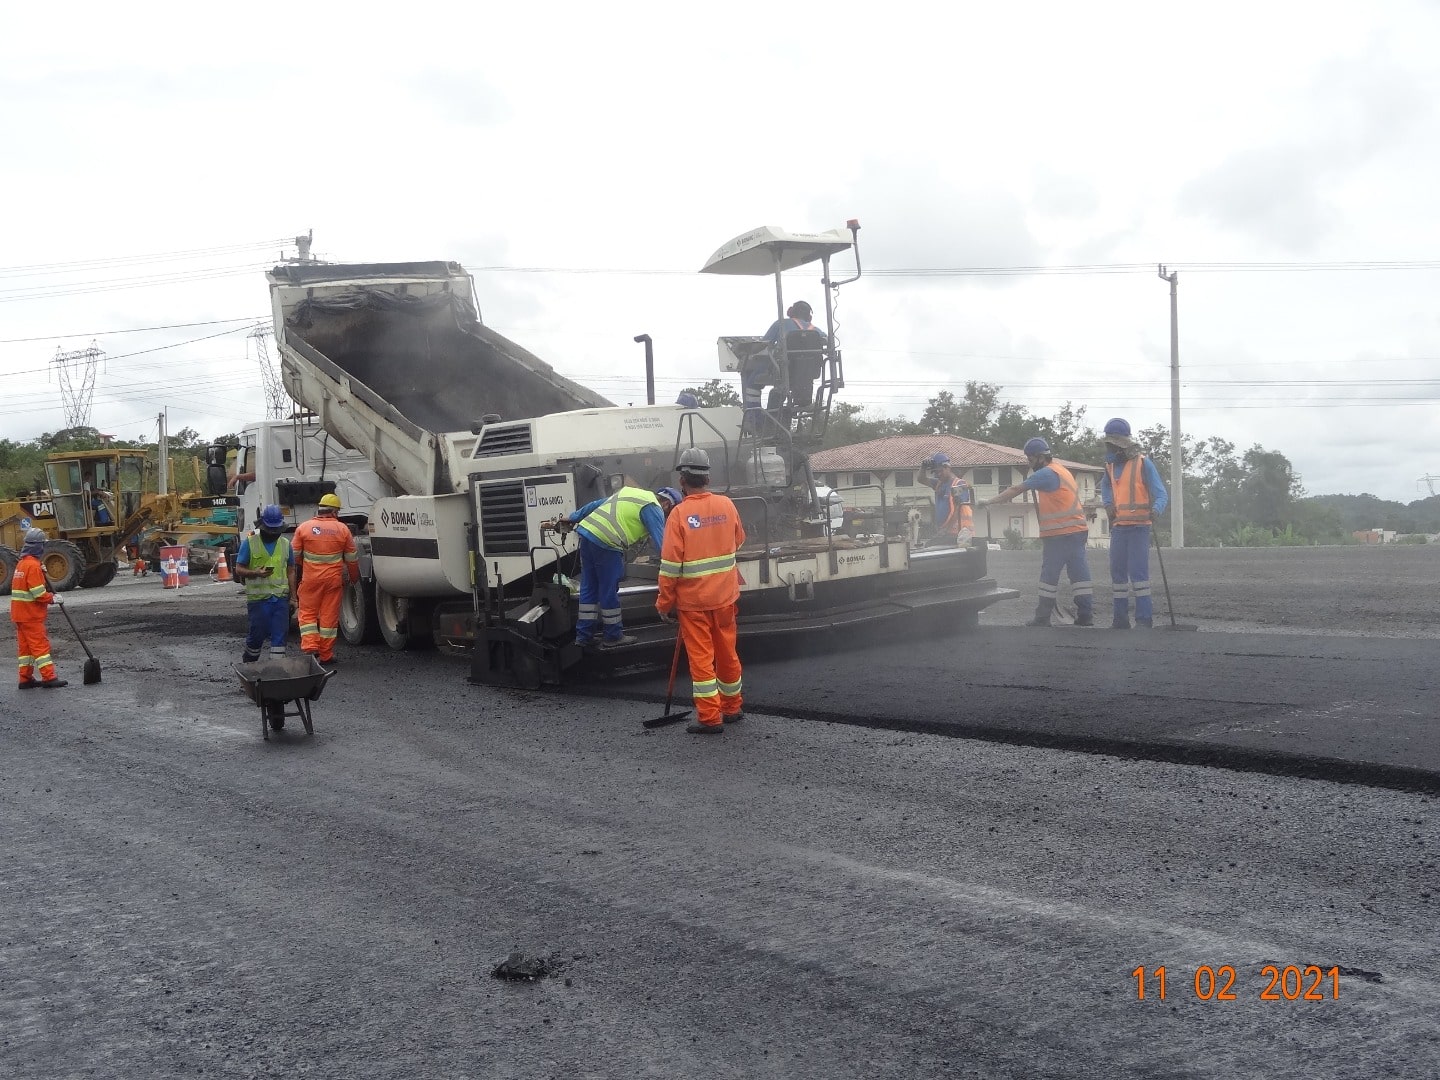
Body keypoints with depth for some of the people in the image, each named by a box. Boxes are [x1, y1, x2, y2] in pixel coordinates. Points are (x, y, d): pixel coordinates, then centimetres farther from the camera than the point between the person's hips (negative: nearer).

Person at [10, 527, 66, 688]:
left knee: (25, 645, 11)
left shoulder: (21, 563, 13)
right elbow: (38, 594, -21)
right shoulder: (33, 565, -18)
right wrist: (52, 598, -6)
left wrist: (42, 571, 5)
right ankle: (49, 678, -8)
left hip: (20, 613, 9)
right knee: (40, 644, -8)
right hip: (31, 614, -9)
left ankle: (26, 678, 15)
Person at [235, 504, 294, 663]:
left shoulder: (285, 544, 10)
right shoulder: (249, 542, -2)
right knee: (258, 633, 4)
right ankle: (248, 662, 26)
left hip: (281, 597, 3)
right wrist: (256, 573, -21)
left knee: (280, 634, -1)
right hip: (258, 598, -3)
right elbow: (239, 569, -2)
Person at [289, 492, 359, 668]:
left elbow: (295, 557, 3)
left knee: (307, 614, 11)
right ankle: (326, 655, 10)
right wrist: (354, 578, 21)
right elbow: (352, 559, 5)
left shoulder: (303, 528, -1)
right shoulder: (342, 529, -1)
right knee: (329, 617, 6)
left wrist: (295, 579, 19)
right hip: (333, 580, 0)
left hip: (310, 580, 0)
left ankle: (309, 646, -6)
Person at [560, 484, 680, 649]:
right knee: (609, 591, 4)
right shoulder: (654, 508, 0)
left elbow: (596, 504, 29)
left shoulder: (630, 491, 25)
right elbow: (660, 542, -6)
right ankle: (612, 636, 14)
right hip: (606, 543, -9)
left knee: (589, 588, 15)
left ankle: (583, 635, 21)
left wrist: (573, 517, 35)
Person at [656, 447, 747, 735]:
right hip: (725, 596, 5)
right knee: (727, 652, 17)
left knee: (701, 657, 2)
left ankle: (710, 718, 3)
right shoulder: (727, 505, -3)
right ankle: (733, 707, 30)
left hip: (692, 600, -5)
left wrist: (665, 602, -4)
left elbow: (670, 565, -14)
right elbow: (738, 541, 15)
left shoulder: (680, 514, -16)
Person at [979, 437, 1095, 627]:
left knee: (1049, 574, -1)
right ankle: (1086, 615, 4)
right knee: (1079, 572, 5)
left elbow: (1016, 489, -9)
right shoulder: (1059, 470, 19)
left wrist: (990, 501, -3)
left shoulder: (1047, 473, -11)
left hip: (1060, 534, -9)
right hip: (1077, 530, 9)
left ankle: (1043, 617, 4)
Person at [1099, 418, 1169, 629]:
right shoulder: (1111, 465, 10)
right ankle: (1120, 618, 17)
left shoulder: (1143, 463, -9)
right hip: (1118, 527, 7)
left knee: (1138, 571, -11)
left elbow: (1161, 494, -12)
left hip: (1139, 527, -7)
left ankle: (1144, 618, -7)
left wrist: (1155, 509, -33)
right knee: (1118, 572, 9)